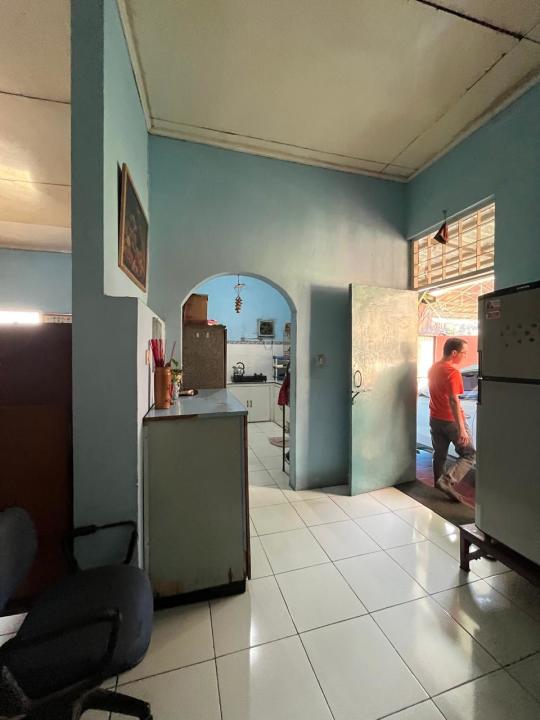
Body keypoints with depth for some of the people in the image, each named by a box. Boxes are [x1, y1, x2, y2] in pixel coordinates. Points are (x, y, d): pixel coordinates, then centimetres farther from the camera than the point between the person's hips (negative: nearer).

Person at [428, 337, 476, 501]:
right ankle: (448, 481, -6)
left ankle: (439, 481, 28)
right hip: (451, 421, -8)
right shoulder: (453, 372, -20)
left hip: (435, 419, 8)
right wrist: (461, 428, -26)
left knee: (439, 454, 17)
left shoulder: (433, 368, 7)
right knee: (469, 454, 6)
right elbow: (454, 402, -26)